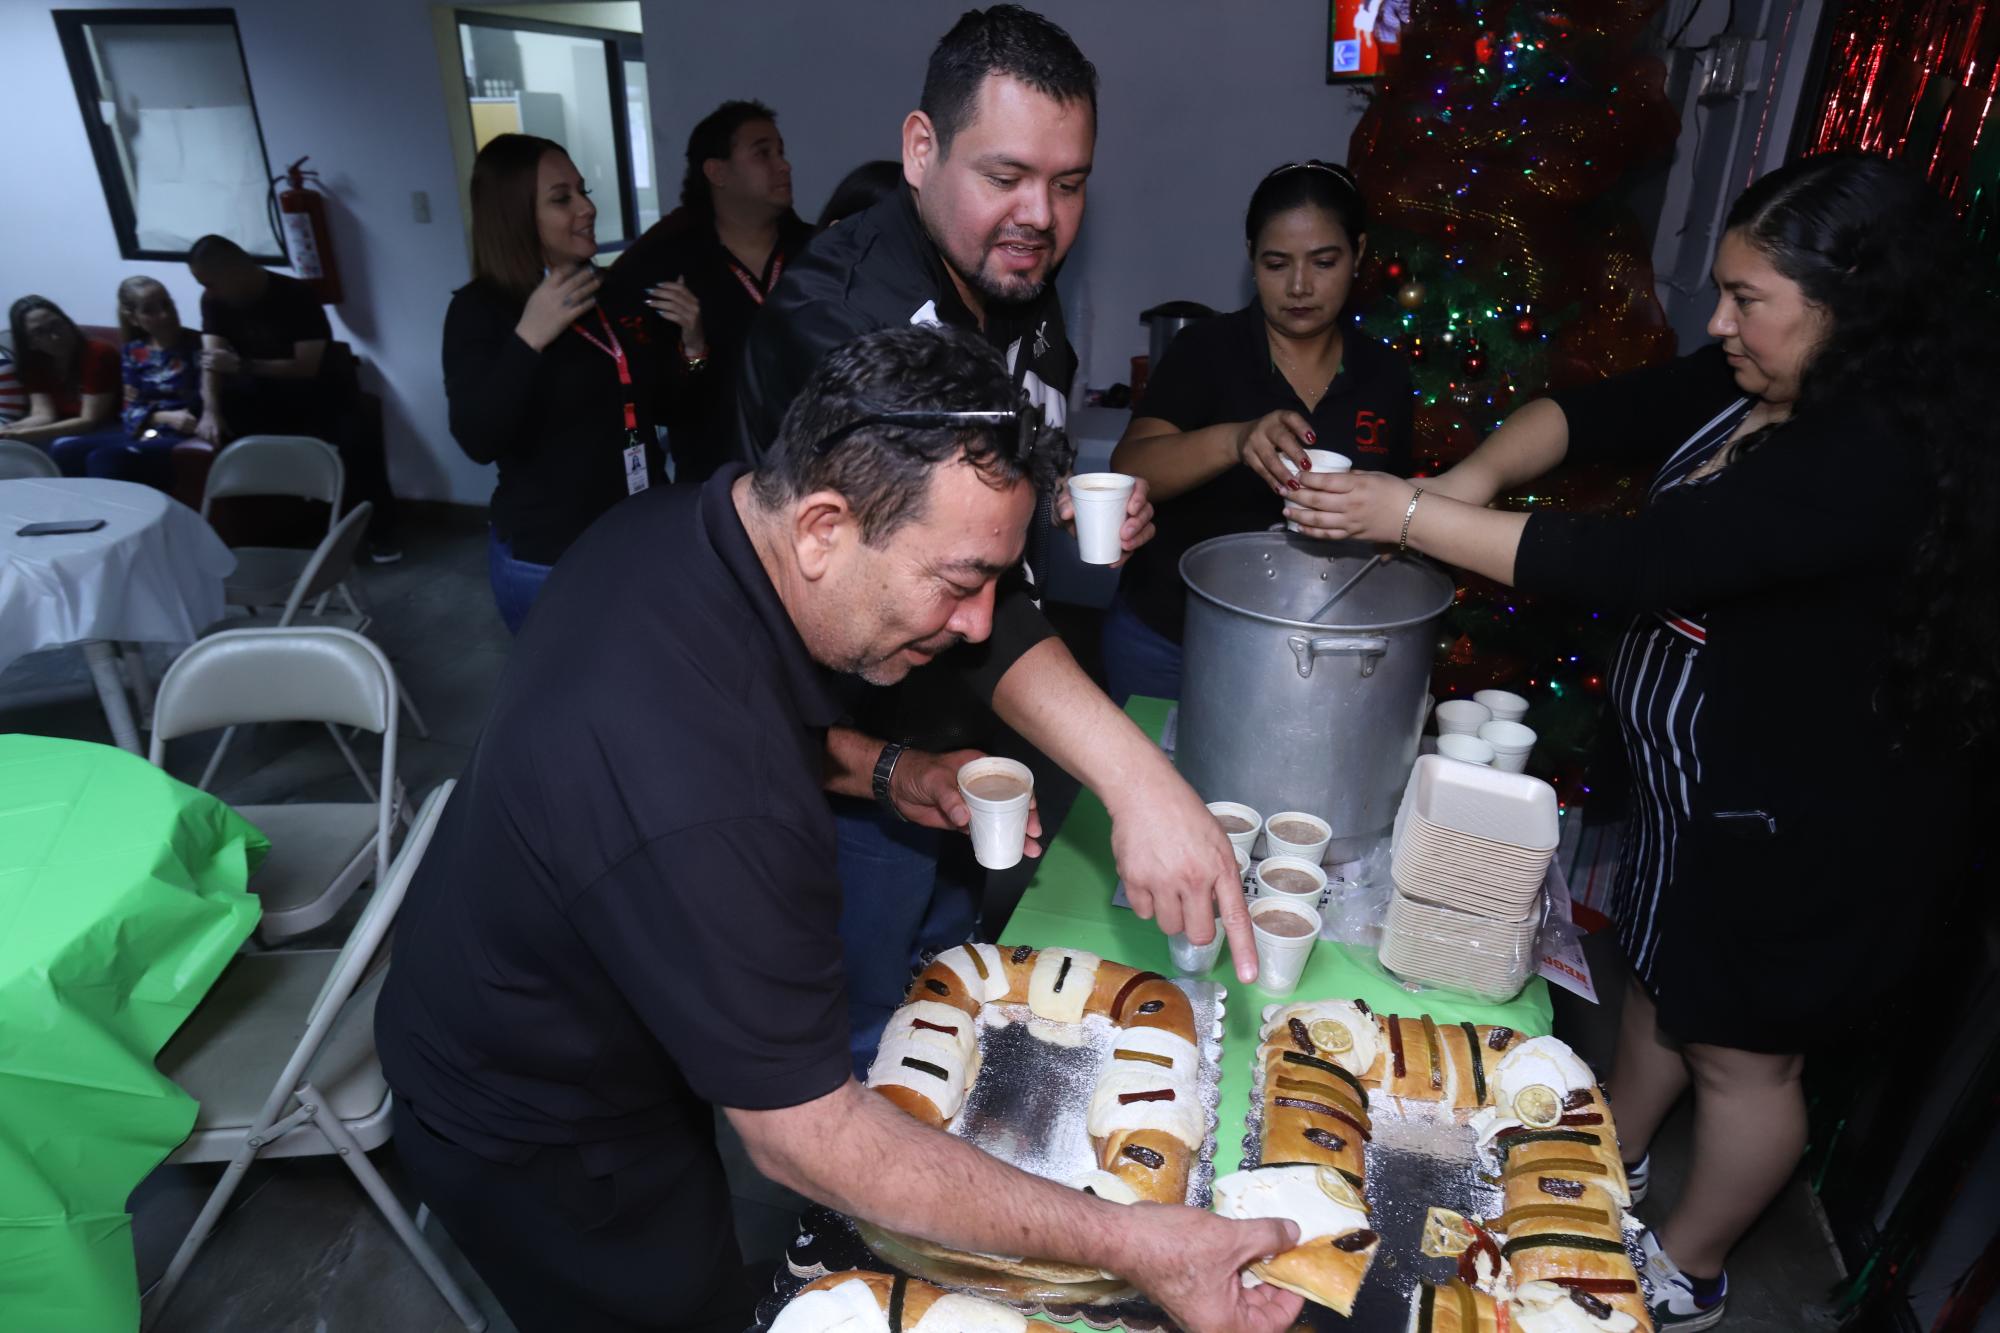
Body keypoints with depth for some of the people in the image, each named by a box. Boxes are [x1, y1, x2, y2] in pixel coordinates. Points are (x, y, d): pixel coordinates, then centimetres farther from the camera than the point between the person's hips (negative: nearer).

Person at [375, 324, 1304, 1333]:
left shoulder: (675, 526, -16)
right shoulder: (697, 808, -43)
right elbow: (806, 1137, -33)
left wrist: (883, 770, -10)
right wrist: (1131, 1245, -29)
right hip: (545, 1151, -7)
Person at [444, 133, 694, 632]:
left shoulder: (617, 295, 5)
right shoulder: (479, 310, -9)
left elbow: (661, 403, 13)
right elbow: (478, 441, -21)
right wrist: (529, 338, -30)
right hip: (547, 559, -5)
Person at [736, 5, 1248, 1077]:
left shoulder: (1025, 290, -1)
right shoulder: (838, 311, -29)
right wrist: (1133, 775, -53)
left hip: (978, 718, 8)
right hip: (859, 746, -8)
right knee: (867, 1035, 11)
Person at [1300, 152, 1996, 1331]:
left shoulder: (1877, 457, -31)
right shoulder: (1754, 388, -5)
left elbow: (1634, 564, -37)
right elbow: (1595, 410, -2)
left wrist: (1411, 516, -33)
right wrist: (1478, 476, -23)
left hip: (1808, 830, -8)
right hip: (1699, 781, 8)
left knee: (1741, 1052, 13)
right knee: (1661, 971, 25)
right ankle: (1614, 1158, 51)